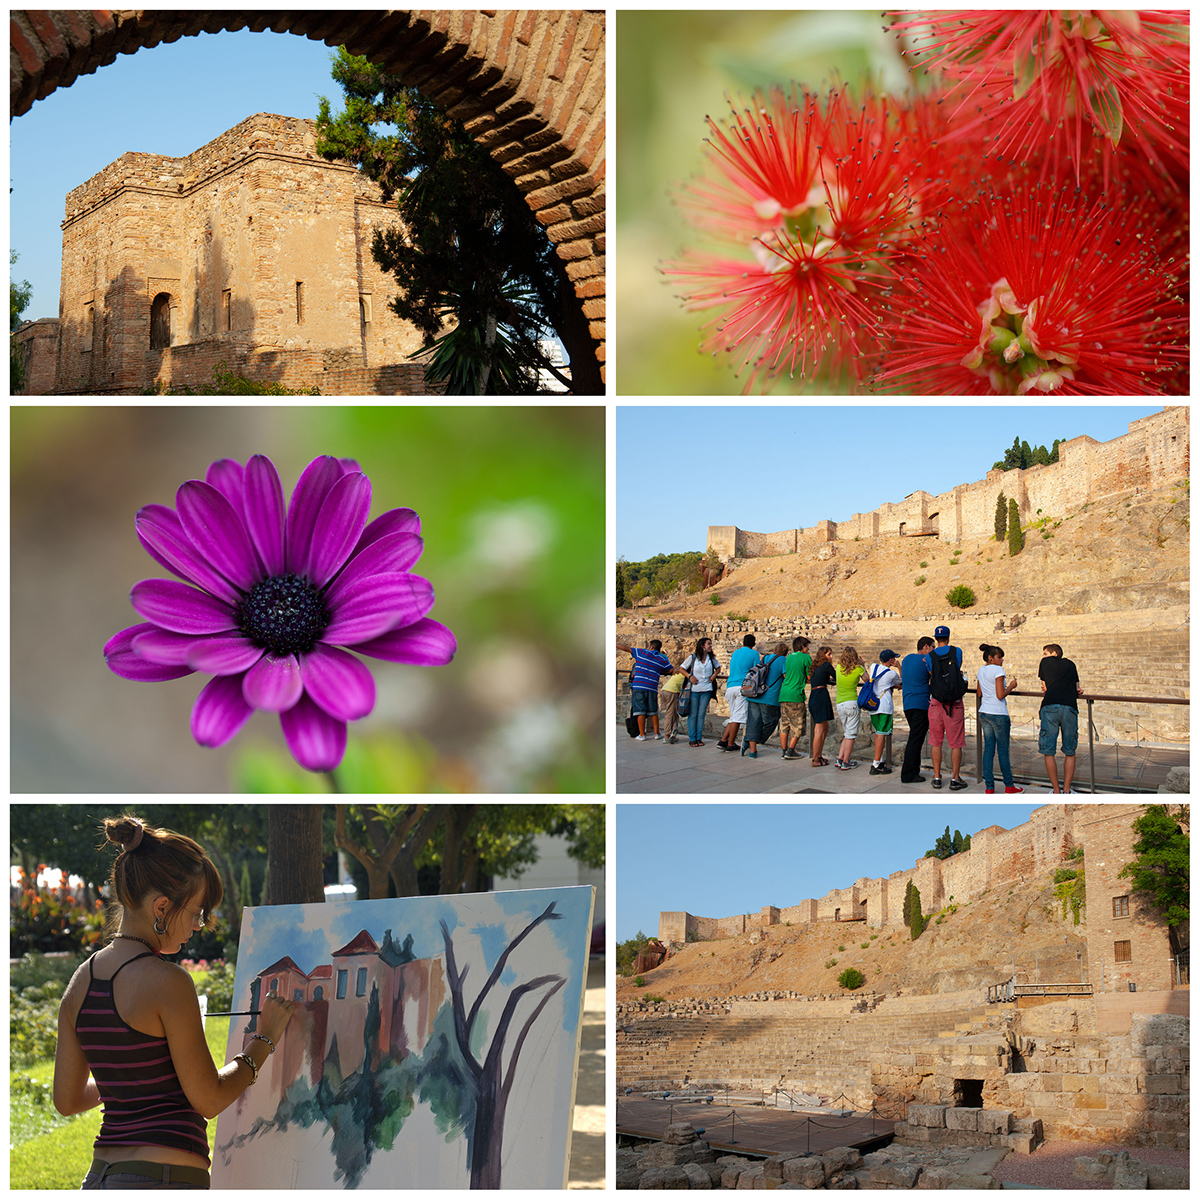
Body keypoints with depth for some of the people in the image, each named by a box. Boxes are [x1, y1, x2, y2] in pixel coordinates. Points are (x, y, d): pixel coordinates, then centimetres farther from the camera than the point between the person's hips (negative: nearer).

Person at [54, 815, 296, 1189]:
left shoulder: (82, 980, 8)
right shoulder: (166, 982, -14)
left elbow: (67, 1100, 13)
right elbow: (210, 1099, -8)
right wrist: (265, 1039, 4)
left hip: (100, 1179, 8)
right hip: (163, 1178, -8)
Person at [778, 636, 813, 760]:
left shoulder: (788, 658, 16)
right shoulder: (806, 657, -3)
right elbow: (810, 678, -2)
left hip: (783, 694, 6)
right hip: (795, 696, -6)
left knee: (784, 724, 10)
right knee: (797, 725, 3)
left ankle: (783, 751, 9)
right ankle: (790, 751, 0)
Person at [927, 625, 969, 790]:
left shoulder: (930, 656, -1)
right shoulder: (957, 652, 0)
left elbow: (931, 676, 6)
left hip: (936, 702, 1)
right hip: (955, 704, -1)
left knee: (936, 742, 10)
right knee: (956, 743, 4)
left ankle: (937, 778, 11)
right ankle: (955, 779, 4)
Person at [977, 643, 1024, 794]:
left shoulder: (981, 670, 10)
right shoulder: (998, 670, -14)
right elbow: (1000, 695, -18)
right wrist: (1011, 686, -3)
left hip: (984, 713, 7)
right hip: (998, 714, -7)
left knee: (988, 749, 8)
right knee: (1003, 750, 3)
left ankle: (989, 787, 7)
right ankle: (1009, 785, 14)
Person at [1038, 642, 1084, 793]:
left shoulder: (1045, 662, 17)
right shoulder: (1070, 665, 25)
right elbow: (1078, 688, 23)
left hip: (1050, 707, -2)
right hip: (1070, 707, 2)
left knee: (1049, 752, 4)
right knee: (1070, 752, 12)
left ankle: (1056, 791, 4)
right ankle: (1066, 790, 10)